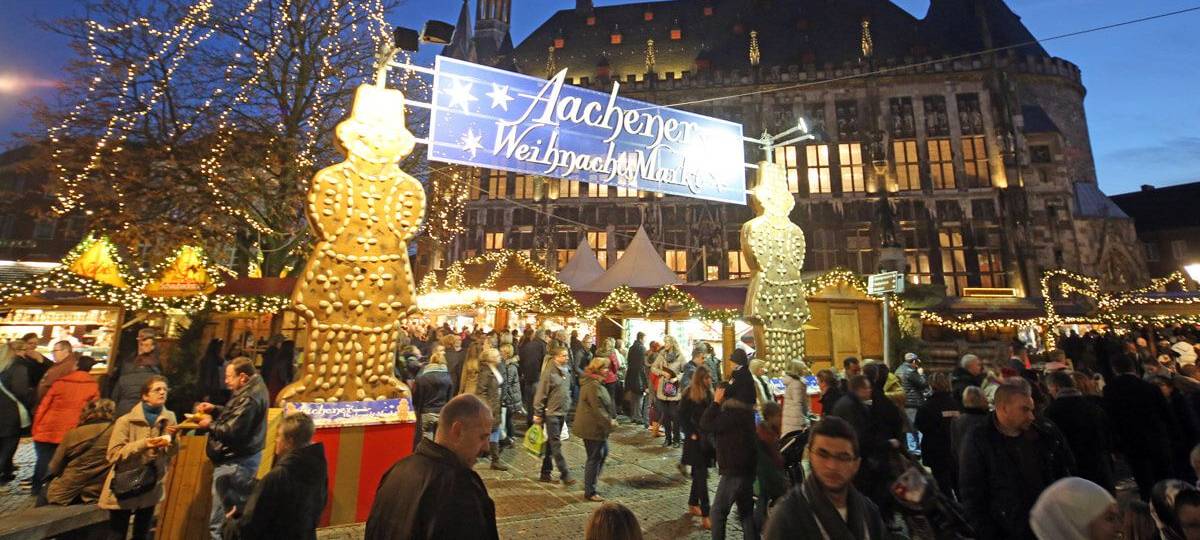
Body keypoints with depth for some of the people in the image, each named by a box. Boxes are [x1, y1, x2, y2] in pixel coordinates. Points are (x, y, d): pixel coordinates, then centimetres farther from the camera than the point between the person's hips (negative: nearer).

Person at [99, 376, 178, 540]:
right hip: (124, 487, -4)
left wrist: (173, 438, -19)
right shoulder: (126, 421, -12)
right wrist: (143, 444, -28)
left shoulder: (169, 418, -2)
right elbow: (113, 454, -15)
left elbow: (171, 453, 1)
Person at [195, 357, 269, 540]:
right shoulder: (252, 389, 10)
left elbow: (232, 431, -24)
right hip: (242, 458, 11)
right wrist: (215, 409, 6)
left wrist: (210, 424, -8)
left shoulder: (249, 399, -23)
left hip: (234, 463, -11)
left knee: (220, 524, -2)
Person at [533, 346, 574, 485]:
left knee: (552, 444, 14)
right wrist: (538, 414, -12)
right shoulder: (549, 372, -15)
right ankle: (565, 474, 2)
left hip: (563, 413, 7)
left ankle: (546, 472, 24)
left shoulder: (567, 372, 7)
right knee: (556, 444, -3)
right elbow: (541, 394, -13)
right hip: (551, 413, -7)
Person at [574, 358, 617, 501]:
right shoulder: (593, 386, -25)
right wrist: (609, 422, -16)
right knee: (594, 457, 1)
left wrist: (610, 419, 10)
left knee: (603, 452, 21)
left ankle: (590, 484, 33)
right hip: (592, 428, -11)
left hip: (597, 426, 11)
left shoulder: (596, 383, 11)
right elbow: (597, 408, -26)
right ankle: (590, 492, 16)